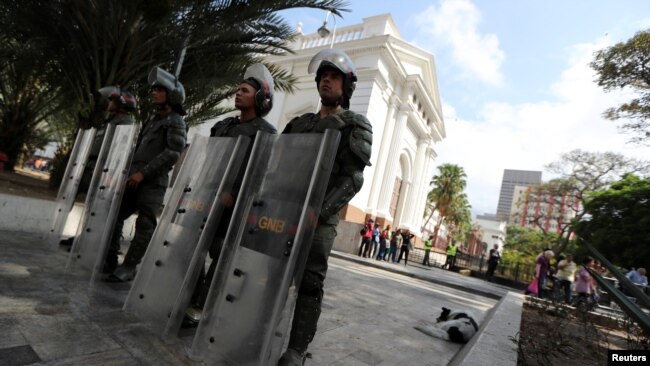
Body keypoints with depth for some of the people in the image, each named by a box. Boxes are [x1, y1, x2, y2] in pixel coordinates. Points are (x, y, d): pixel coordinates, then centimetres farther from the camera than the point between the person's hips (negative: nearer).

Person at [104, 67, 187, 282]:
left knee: (145, 225, -7)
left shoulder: (176, 123, -5)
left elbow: (172, 153, -17)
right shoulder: (152, 119, 22)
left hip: (153, 182, -9)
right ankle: (110, 258, 23)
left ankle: (129, 268, -4)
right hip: (135, 179, 9)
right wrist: (131, 170, 15)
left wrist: (143, 173, -19)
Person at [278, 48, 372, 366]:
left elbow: (352, 178, -10)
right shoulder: (299, 123, 20)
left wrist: (319, 211, -22)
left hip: (319, 215, -5)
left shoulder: (354, 126, 3)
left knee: (309, 282, -4)